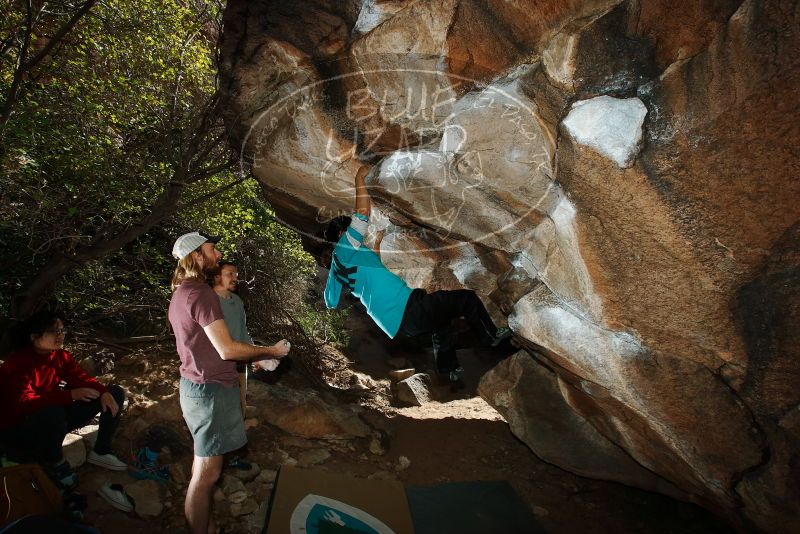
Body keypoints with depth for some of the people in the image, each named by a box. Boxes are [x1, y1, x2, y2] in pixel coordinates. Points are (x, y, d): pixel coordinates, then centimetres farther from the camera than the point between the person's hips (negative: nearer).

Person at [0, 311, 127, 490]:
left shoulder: (61, 356, -3)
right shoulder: (17, 364, -24)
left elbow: (81, 378, -4)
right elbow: (24, 403, -34)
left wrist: (103, 392, -24)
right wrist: (70, 395, -39)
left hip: (54, 421, 7)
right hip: (20, 429, -7)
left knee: (116, 393, -2)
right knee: (52, 413, -44)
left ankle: (100, 452, 3)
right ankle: (54, 463, -12)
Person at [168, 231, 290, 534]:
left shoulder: (181, 293, 12)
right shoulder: (200, 293, -20)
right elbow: (226, 349, -23)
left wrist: (251, 358, 15)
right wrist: (270, 350, -10)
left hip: (195, 386, 10)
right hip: (210, 390, -10)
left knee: (203, 464, 21)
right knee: (207, 473, 2)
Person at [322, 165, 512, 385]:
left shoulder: (336, 267, 17)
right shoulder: (345, 247, -7)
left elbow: (331, 303, 26)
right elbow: (362, 212, -18)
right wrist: (359, 178, -5)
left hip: (396, 324, 10)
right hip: (406, 310, -10)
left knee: (442, 322, 34)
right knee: (467, 299, 3)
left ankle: (448, 371, 38)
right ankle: (492, 336, 27)